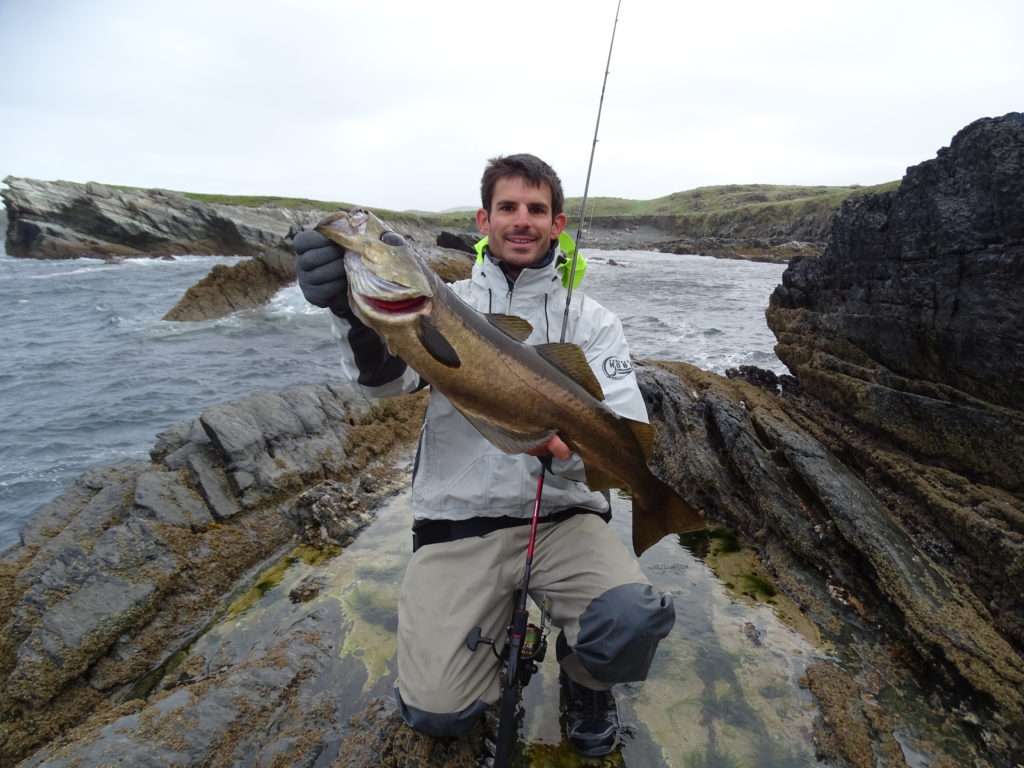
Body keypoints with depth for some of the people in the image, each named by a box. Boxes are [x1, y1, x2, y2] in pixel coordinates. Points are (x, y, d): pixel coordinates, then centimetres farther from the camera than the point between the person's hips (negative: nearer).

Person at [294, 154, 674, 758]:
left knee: (635, 622, -27)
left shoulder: (592, 321, 5)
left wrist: (571, 447, -29)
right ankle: (498, 626, 22)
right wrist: (359, 314, -38)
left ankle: (585, 678, 11)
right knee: (435, 711, -13)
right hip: (458, 521, 0)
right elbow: (386, 378, -15)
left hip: (563, 517, 1)